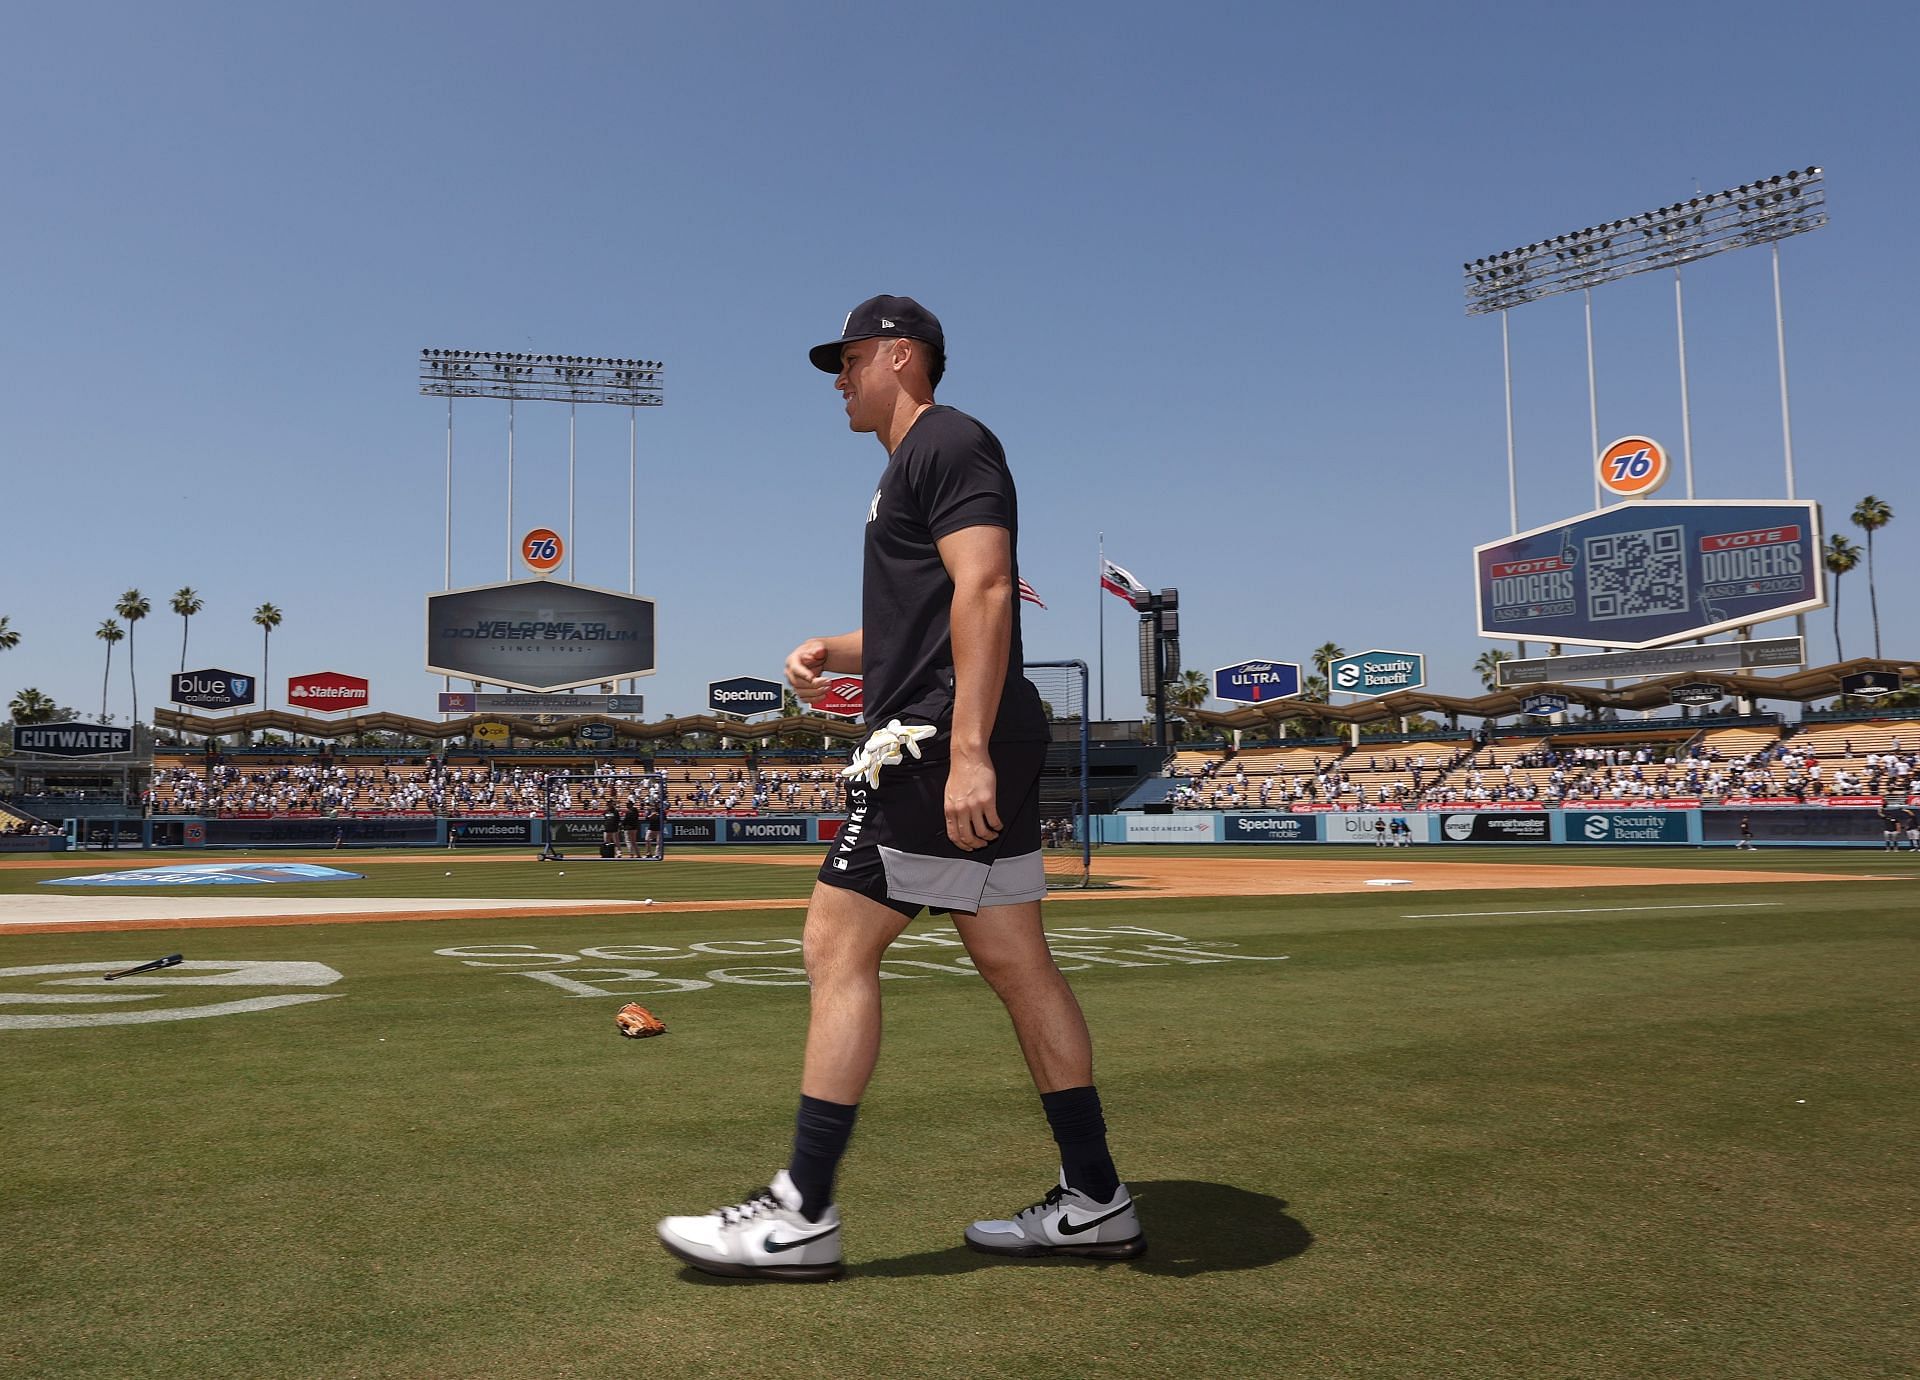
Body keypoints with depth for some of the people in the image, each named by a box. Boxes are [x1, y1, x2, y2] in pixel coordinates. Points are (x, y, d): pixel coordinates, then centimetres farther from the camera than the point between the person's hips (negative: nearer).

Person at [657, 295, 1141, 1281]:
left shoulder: (947, 442, -5)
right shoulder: (913, 466, 27)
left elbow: (984, 592, -19)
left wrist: (966, 750, -27)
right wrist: (831, 653, 14)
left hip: (942, 741, -10)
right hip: (965, 750, 10)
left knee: (838, 948, -8)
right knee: (1016, 963, 9)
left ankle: (801, 1216, -2)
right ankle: (1094, 1201, 15)